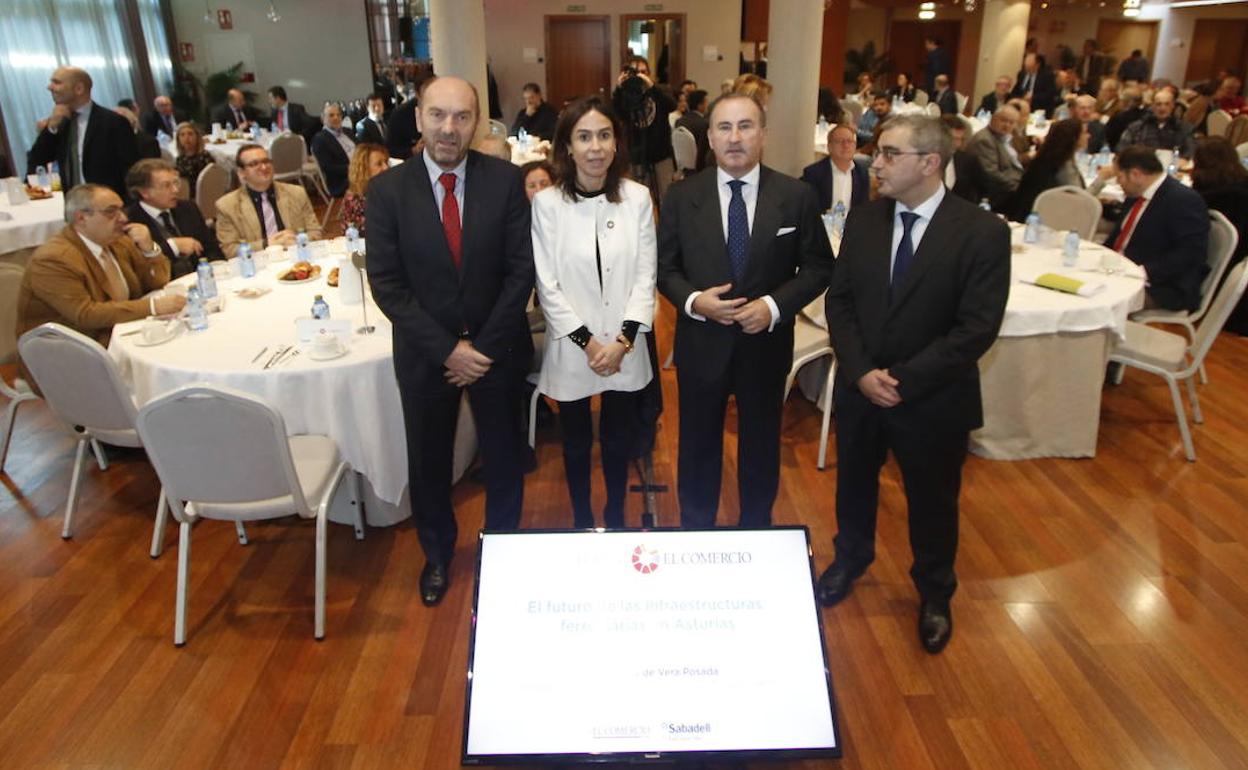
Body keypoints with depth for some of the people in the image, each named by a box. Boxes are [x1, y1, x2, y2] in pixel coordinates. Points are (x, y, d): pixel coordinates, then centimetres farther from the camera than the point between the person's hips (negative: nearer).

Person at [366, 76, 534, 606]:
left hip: (497, 348, 0)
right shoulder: (387, 190, -9)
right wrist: (447, 349, -16)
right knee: (428, 462, 17)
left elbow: (521, 269, -9)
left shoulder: (506, 180, -8)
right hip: (425, 354, 0)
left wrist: (485, 346, -14)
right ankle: (437, 553, 43)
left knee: (504, 459, 16)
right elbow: (386, 284, -10)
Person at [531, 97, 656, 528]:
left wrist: (623, 340, -11)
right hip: (571, 348, -1)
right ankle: (581, 522, 36)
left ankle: (616, 519, 38)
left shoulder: (637, 198, -4)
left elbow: (645, 276, -3)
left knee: (619, 440, 16)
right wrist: (587, 341, -12)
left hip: (625, 348, 1)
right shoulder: (547, 203, -9)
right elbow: (547, 285, -8)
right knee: (576, 443, 14)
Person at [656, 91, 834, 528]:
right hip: (701, 344, 0)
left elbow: (818, 267, -2)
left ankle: (756, 534, 40)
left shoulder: (797, 196, -6)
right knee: (698, 446, 15)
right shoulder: (682, 197, -4)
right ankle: (694, 534, 37)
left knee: (761, 446, 18)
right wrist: (692, 300, -18)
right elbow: (665, 267, 1)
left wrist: (775, 306, -17)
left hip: (766, 343, 0)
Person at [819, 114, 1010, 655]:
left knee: (932, 502, 15)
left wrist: (905, 380, -20)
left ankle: (934, 594, 41)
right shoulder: (864, 220, -2)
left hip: (932, 400, -3)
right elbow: (838, 300, -1)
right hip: (858, 389, 4)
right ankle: (850, 559, 50)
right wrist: (861, 372, -14)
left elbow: (977, 328, -18)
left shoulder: (982, 232, -15)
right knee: (853, 484, 22)